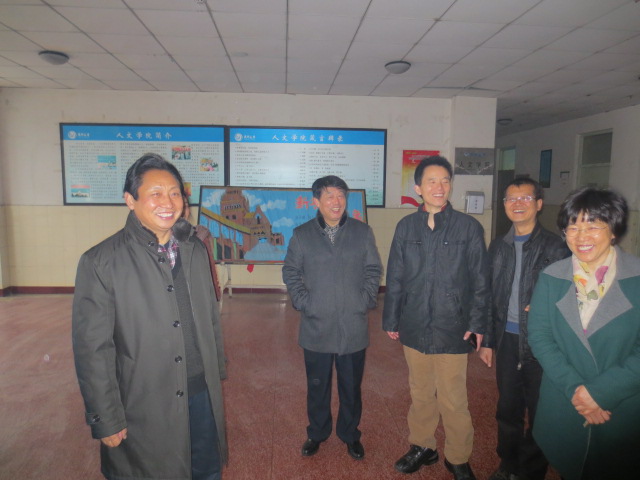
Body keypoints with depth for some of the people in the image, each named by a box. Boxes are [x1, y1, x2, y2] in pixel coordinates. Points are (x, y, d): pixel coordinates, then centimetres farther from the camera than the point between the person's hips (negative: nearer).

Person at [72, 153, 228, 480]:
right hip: (143, 407, -4)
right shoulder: (101, 262, -14)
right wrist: (106, 420, -9)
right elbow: (92, 349, -12)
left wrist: (218, 373, 11)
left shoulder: (195, 250, 2)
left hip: (203, 394, 5)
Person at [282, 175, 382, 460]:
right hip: (316, 328, 0)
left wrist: (366, 300, -4)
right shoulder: (301, 235, 0)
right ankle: (317, 433, 38)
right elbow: (290, 273, 5)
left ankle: (350, 434, 38)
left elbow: (374, 271, 6)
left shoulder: (363, 232, 2)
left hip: (354, 327, 1)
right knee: (317, 386, 15)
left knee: (351, 386, 15)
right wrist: (303, 302, -6)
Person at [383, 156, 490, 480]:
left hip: (452, 329, -2)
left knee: (453, 400, 6)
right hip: (414, 328, 2)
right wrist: (391, 320, 6)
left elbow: (480, 281, 0)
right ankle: (422, 447, 38)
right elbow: (395, 278, 5)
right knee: (420, 393, 17)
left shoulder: (469, 227, -3)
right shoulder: (406, 227, 2)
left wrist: (477, 324, -4)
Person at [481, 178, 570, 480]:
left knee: (539, 410, 9)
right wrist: (487, 340, 10)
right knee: (508, 407, 16)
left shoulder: (555, 247, -7)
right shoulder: (499, 246, 7)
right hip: (507, 338, 4)